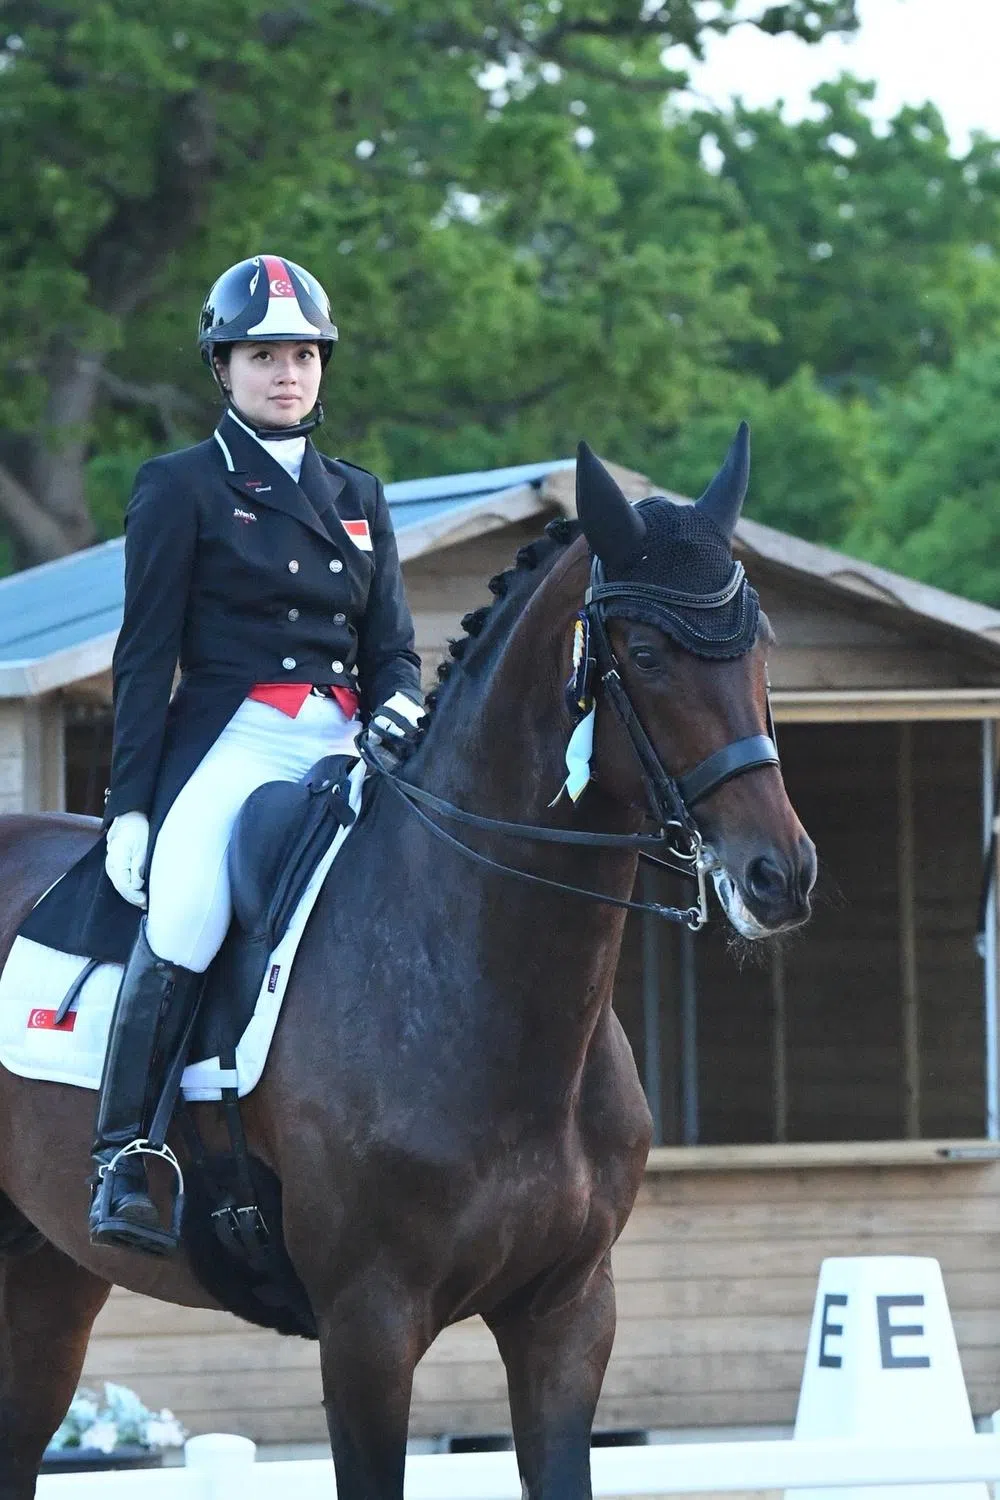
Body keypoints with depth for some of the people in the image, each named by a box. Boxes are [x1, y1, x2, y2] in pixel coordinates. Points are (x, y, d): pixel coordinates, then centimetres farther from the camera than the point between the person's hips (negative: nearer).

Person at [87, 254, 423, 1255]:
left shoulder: (358, 497, 22)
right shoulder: (183, 489, 7)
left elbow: (392, 645, 21)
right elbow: (146, 657, 3)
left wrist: (400, 708, -3)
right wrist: (130, 802, -5)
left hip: (345, 749, 5)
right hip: (230, 742, -5)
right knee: (184, 923, -31)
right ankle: (121, 1161, -23)